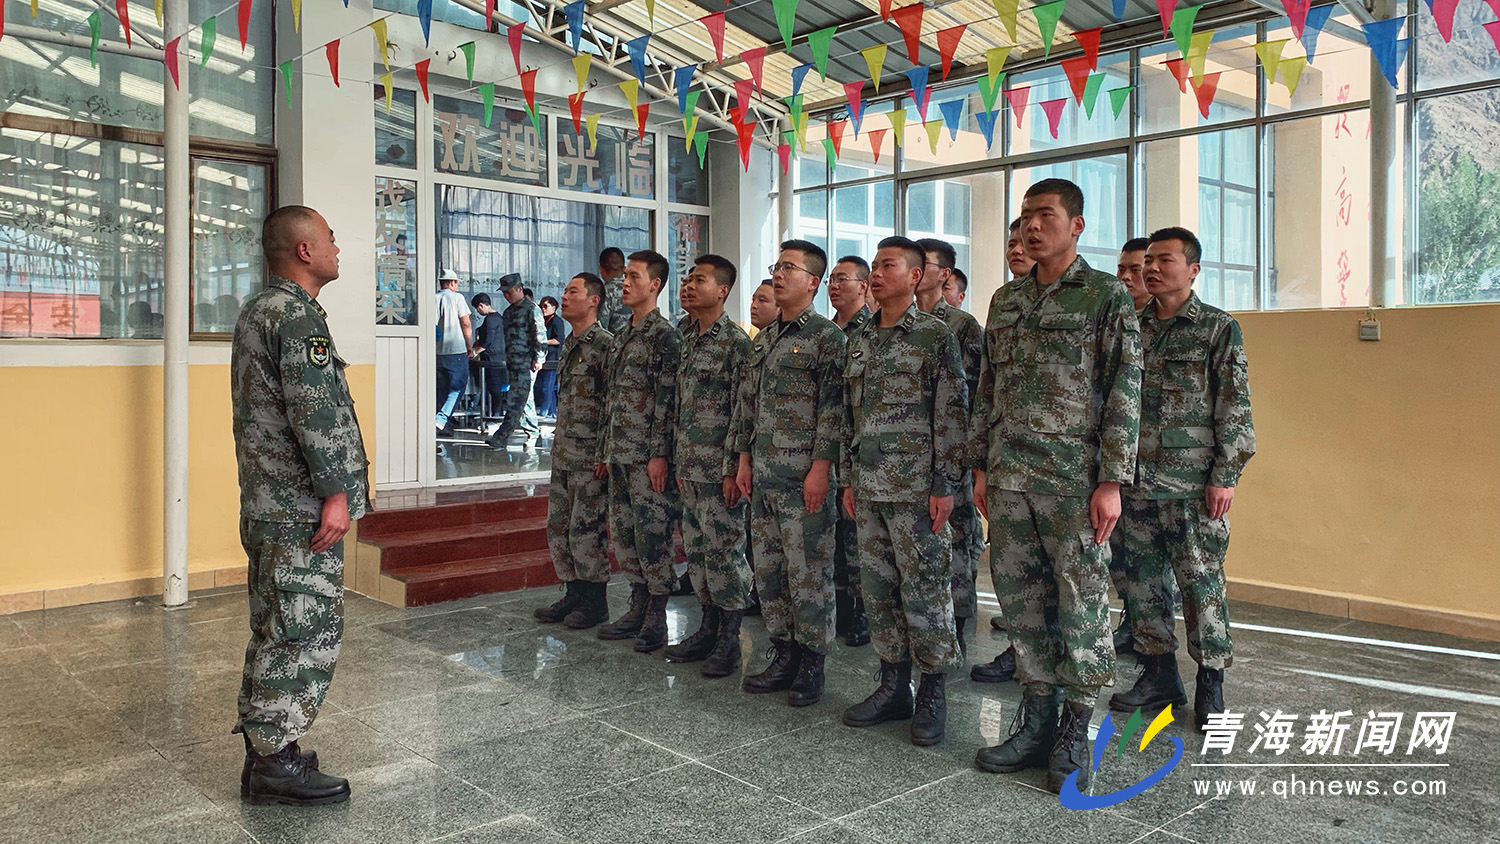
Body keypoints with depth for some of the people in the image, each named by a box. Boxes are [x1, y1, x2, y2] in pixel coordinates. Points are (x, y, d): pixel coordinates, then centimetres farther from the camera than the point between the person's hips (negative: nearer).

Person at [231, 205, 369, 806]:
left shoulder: (257, 311, 19)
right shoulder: (298, 316, -15)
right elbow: (315, 411, -22)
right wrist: (335, 492, -19)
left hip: (267, 504, 11)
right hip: (302, 508, -11)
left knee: (276, 629, 16)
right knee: (305, 629, -4)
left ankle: (265, 745, 25)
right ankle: (275, 762, 3)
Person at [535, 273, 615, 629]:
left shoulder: (606, 344, -11)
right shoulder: (569, 346, 16)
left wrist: (603, 454, -18)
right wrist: (557, 446, 19)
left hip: (590, 457, -9)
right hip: (562, 455, 9)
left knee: (585, 530, -4)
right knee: (558, 528, 11)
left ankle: (596, 602, 9)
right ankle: (574, 593, 23)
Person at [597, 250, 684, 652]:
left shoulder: (665, 335, -10)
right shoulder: (622, 336, 16)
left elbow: (668, 399, -15)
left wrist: (659, 453, -19)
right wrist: (608, 449, 17)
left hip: (648, 455, -9)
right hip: (620, 454, 9)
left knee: (652, 532, -3)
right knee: (623, 532, 12)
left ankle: (656, 618, 7)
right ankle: (638, 608, 23)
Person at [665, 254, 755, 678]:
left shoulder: (736, 341, -10)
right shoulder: (688, 341, 15)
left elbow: (742, 412, -14)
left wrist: (732, 468, -17)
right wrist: (679, 462, 17)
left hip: (719, 468, -8)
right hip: (690, 467, 8)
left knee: (724, 552, -2)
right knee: (696, 550, 13)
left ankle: (729, 639, 9)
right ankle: (709, 628, 25)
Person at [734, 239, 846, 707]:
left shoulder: (826, 337, -7)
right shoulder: (764, 339, 16)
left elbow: (833, 408, -13)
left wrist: (821, 467, -17)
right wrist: (744, 458, 14)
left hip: (804, 477, -8)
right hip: (763, 477, 8)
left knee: (809, 572, -1)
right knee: (768, 570, 12)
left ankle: (811, 664, 11)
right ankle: (784, 655, 24)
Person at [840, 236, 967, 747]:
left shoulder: (936, 336, -4)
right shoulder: (859, 341, 15)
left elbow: (953, 415, -9)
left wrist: (945, 485, -14)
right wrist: (848, 478, 14)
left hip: (916, 489, -6)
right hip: (869, 488, 7)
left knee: (924, 590, -1)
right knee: (878, 588, 11)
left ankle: (933, 695, 12)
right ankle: (894, 686, 23)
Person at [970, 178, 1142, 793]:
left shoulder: (1108, 297, -2)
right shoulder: (1005, 300, 15)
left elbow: (1124, 395, -7)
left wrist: (1112, 481, -12)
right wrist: (980, 465, 13)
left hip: (1073, 477, -5)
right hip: (1009, 477, 6)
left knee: (1081, 603, 1)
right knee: (1020, 599, 10)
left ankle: (1076, 732, 14)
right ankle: (1037, 718, 23)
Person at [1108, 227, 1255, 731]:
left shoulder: (1219, 329, -1)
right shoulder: (1132, 328, 12)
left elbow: (1235, 408, -5)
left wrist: (1226, 476, -11)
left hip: (1193, 483, -5)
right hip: (1135, 479, 5)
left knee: (1200, 581, 0)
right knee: (1143, 579, 9)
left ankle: (1210, 683, 13)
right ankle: (1159, 675, 21)